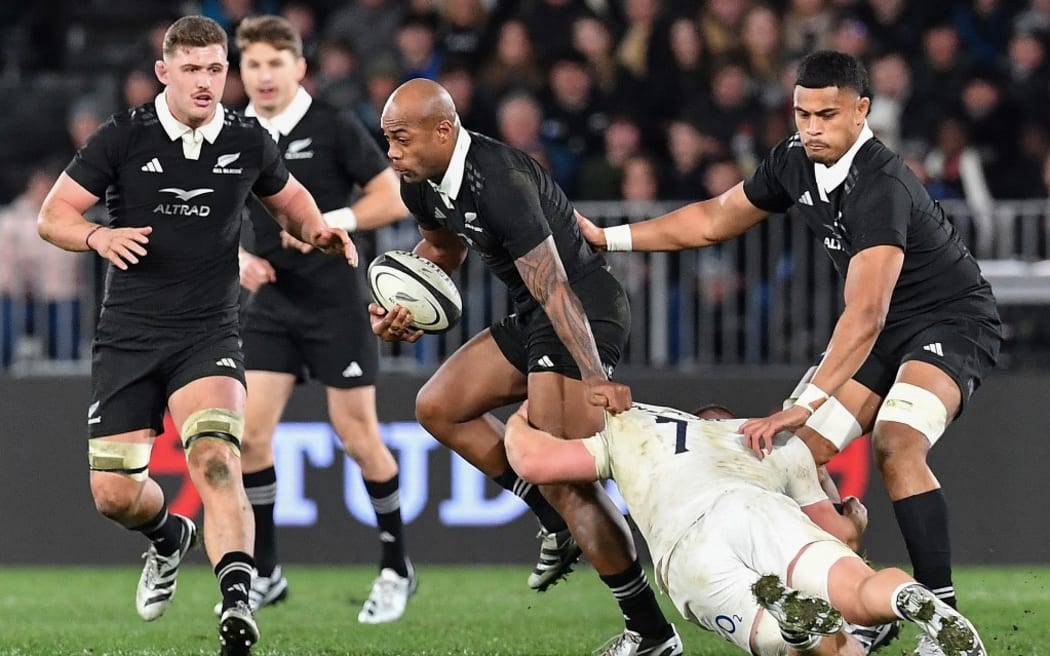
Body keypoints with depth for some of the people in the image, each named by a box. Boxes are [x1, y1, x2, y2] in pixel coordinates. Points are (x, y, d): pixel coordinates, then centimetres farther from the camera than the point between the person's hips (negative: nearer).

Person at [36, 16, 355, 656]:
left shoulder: (248, 141, 1)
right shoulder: (124, 136, -5)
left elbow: (289, 199, 22)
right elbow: (53, 215, -1)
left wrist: (319, 231, -1)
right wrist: (100, 236, -23)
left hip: (208, 334, -1)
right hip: (128, 335, 1)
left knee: (215, 459, -27)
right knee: (114, 495, 1)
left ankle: (237, 604, -39)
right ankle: (169, 538, 38)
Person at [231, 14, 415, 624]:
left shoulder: (335, 127, -11)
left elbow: (394, 199, -10)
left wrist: (329, 222, -21)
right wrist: (236, 255, -3)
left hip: (336, 303, -4)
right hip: (272, 304, 4)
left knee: (358, 436, -2)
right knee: (251, 430, -5)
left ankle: (396, 568, 15)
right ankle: (265, 573, 8)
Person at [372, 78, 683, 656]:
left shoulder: (501, 183, -27)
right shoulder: (420, 183, 1)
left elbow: (554, 291, -30)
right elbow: (440, 248, 24)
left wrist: (595, 381, -35)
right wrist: (400, 308, 7)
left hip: (585, 312, -10)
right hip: (531, 319, 10)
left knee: (563, 478, -15)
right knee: (438, 408, 13)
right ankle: (561, 526, 16)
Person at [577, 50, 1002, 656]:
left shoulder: (882, 186, -31)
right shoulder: (795, 162, -5)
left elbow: (865, 316, -39)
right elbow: (714, 220, 12)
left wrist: (806, 406, -45)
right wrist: (604, 237, 11)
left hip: (952, 322, -9)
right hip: (886, 329, 9)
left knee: (896, 447, -31)